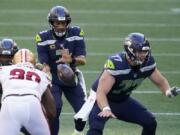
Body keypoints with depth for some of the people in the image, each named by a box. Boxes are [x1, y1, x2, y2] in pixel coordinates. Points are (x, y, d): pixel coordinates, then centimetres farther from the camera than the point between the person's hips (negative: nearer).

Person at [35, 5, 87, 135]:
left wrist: (71, 60, -39)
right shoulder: (43, 37, -13)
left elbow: (83, 60, -16)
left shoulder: (76, 33, -10)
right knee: (55, 108, -24)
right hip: (53, 79, -2)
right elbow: (45, 64, -14)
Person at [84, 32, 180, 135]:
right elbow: (101, 92, -40)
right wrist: (106, 109, -60)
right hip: (104, 100, -7)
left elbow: (160, 81, 3)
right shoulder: (116, 64, -35)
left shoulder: (147, 62, -16)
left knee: (150, 122, 2)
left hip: (123, 100, 7)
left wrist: (168, 91, -21)